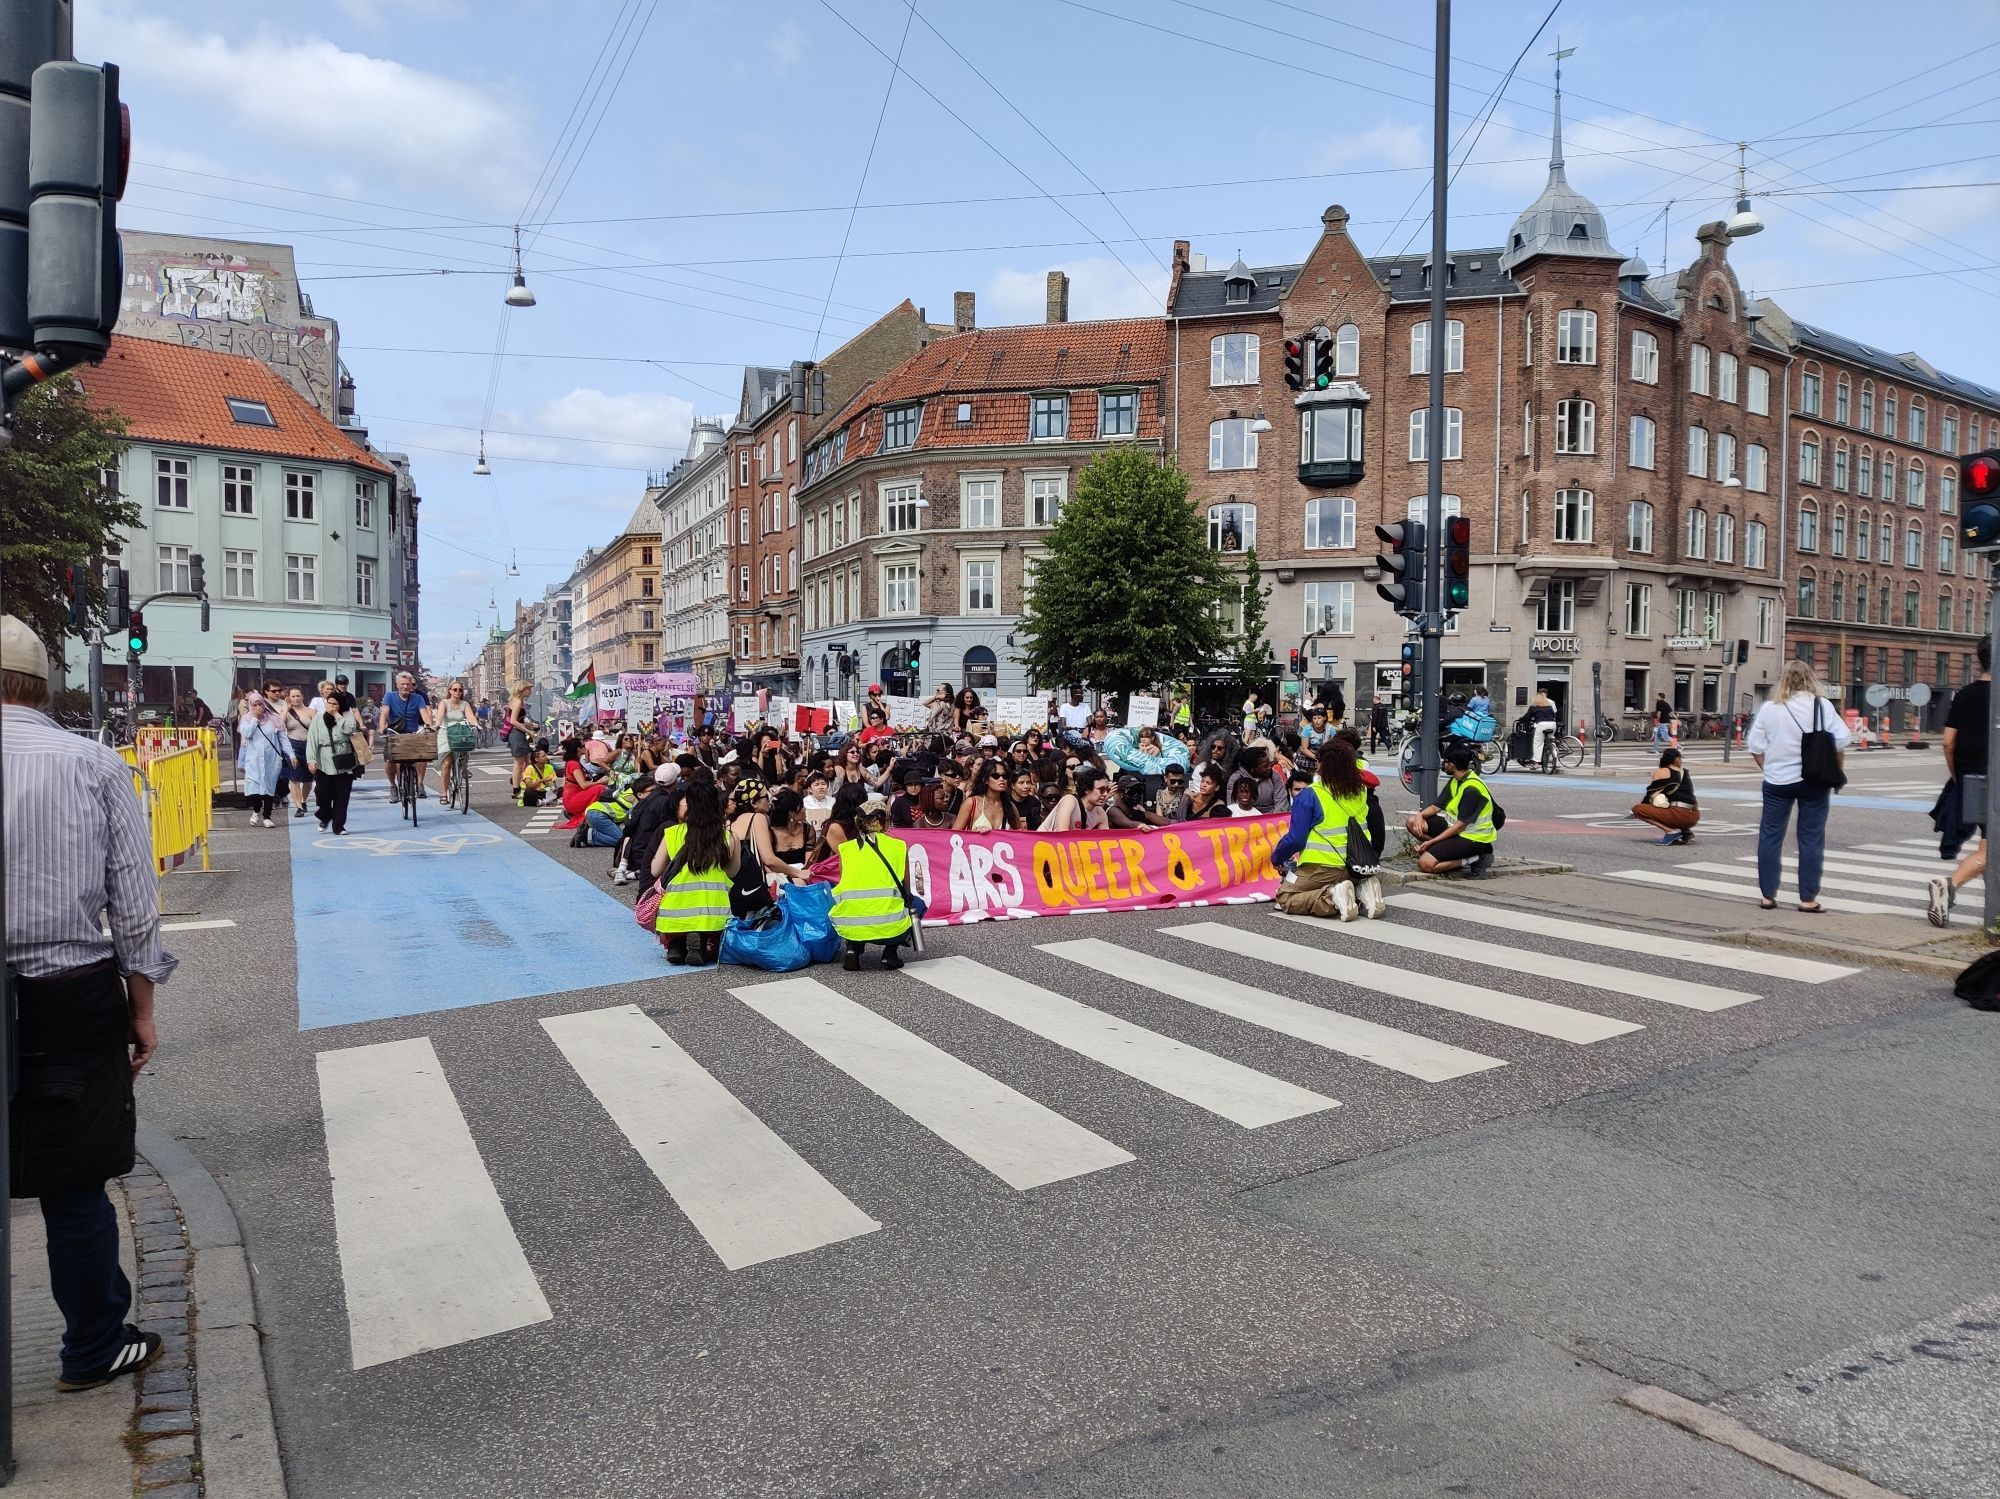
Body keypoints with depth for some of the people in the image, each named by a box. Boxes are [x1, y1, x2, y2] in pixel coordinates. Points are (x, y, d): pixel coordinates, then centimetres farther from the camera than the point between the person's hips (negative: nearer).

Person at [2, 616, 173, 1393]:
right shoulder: (94, 762, -5)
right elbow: (133, 900, -4)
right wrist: (142, 1008, 7)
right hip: (72, 999, 0)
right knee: (74, 1185, 11)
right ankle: (92, 1349, 27)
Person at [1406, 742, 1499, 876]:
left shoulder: (1471, 788, -23)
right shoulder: (1455, 781, 7)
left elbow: (1461, 825, -22)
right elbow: (1438, 807, 10)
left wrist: (1430, 842, -20)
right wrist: (1420, 815, -13)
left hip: (1474, 838, -9)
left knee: (1425, 864, -22)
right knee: (1412, 822, -1)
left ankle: (1472, 860, -9)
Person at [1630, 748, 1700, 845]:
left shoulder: (1661, 772, 3)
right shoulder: (1685, 772, 19)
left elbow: (1652, 793, 6)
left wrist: (1642, 804, 25)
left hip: (1680, 815, -7)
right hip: (1694, 817, 7)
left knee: (1637, 809, -4)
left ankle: (1671, 830, -12)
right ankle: (1686, 831, 11)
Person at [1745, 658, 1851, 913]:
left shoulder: (1769, 708, -1)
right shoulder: (1822, 705, -4)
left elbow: (1755, 747, 0)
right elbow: (1840, 743, -6)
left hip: (1777, 781, 1)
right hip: (1814, 781, -1)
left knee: (1770, 836, 9)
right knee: (1811, 838, 5)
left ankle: (1767, 894, 12)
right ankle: (1808, 898, 8)